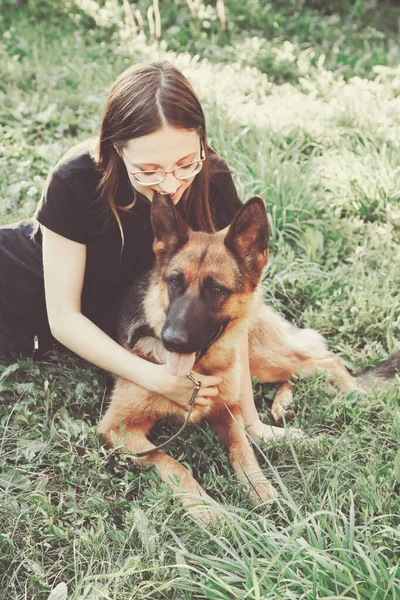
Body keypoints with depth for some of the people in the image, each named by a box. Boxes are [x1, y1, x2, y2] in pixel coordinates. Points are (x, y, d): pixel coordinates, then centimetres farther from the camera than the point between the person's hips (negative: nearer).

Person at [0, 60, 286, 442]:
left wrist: (248, 418, -25)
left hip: (111, 308, 4)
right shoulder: (76, 182, -35)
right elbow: (64, 317, -28)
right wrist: (156, 378, -39)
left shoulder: (212, 182, -27)